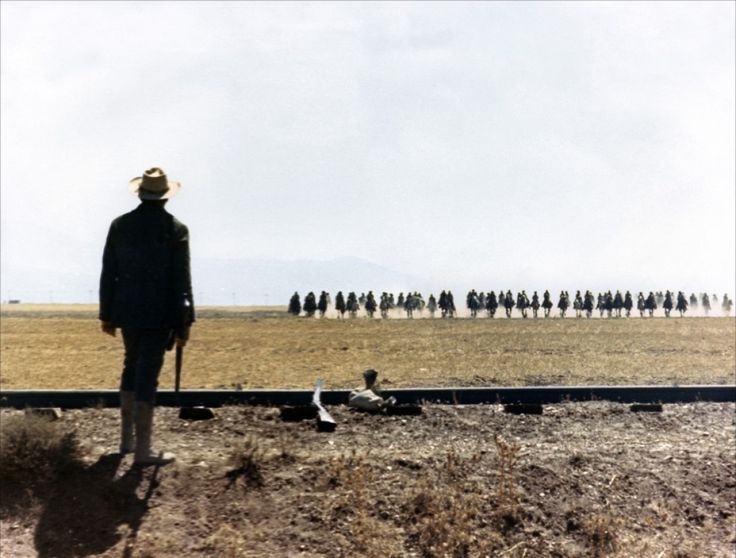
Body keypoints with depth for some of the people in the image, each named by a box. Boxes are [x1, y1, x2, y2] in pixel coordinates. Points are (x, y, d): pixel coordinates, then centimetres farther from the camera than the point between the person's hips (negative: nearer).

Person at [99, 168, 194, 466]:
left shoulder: (119, 225, 3)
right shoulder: (175, 229, -7)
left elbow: (108, 273, 6)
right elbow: (181, 280, -9)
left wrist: (106, 314, 14)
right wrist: (184, 323, -4)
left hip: (126, 311, 4)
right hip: (159, 314, -4)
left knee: (132, 366, 21)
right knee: (147, 375, -2)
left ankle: (127, 438, 29)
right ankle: (142, 449, 3)